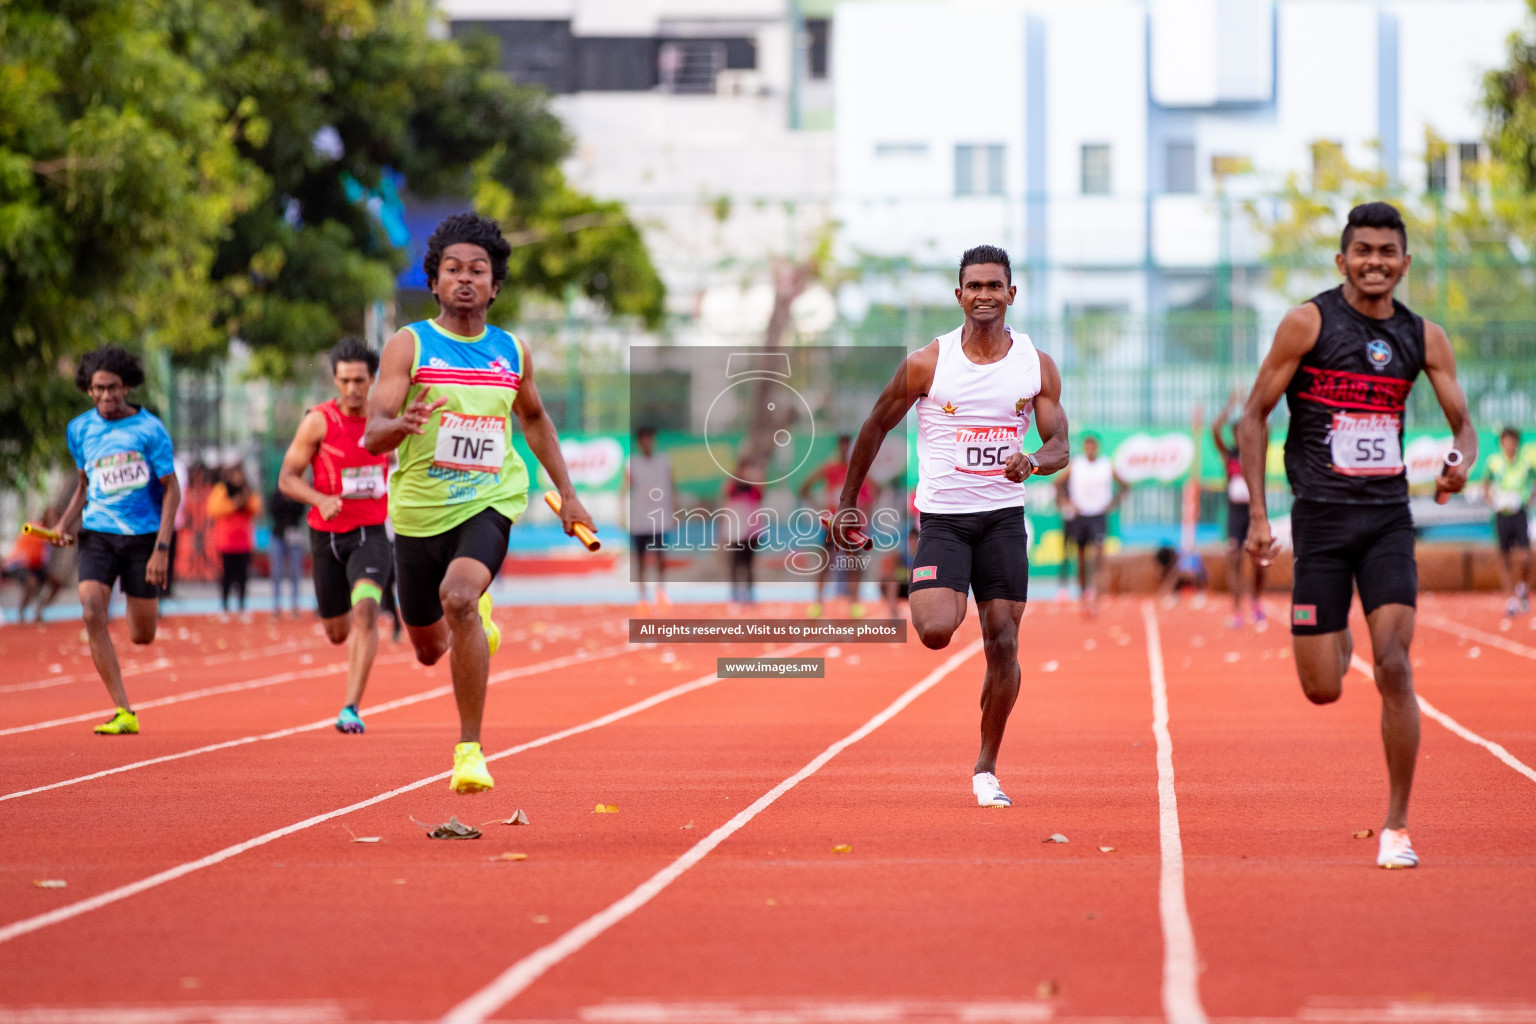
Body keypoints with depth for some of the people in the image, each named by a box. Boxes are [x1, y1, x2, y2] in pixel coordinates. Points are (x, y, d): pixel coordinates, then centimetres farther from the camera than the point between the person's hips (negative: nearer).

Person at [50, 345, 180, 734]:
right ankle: (124, 713, -16)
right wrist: (64, 522, 2)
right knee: (92, 615, -20)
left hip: (143, 537, -2)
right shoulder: (80, 429, 4)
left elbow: (172, 490, -6)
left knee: (142, 636, 4)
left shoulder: (149, 429, -9)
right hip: (97, 536, 2)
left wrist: (161, 549, -14)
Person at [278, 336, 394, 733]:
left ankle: (351, 708, -25)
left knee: (365, 609, -25)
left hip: (371, 533, 0)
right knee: (338, 632, 12)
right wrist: (321, 500, -26)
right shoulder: (319, 421, -9)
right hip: (327, 535, 0)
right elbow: (287, 478, -9)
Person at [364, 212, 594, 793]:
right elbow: (371, 435, -14)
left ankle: (470, 748, -21)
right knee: (429, 649, 13)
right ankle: (475, 624, 54)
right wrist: (401, 425, -37)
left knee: (459, 598, -31)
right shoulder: (408, 345, -5)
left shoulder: (512, 352, 4)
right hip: (418, 510, 1)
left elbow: (534, 419, 24)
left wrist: (566, 494, 22)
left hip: (488, 504, -1)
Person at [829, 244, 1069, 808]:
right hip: (942, 516, -2)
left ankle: (986, 768, 13)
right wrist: (847, 502, 7)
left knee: (1003, 642, -2)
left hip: (1003, 516, 2)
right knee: (937, 631, -22)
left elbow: (1059, 445, 3)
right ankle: (923, 599, 17)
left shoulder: (1037, 365, 1)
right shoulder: (927, 363, -5)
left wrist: (1034, 462, -21)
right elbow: (876, 427, 6)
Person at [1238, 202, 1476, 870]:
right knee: (1323, 690, -1)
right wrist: (1258, 514, -8)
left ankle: (1396, 826, -4)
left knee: (1393, 665, -13)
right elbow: (1254, 416, -1)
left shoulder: (1423, 337, 5)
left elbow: (1463, 422, 12)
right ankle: (1336, 642, 40)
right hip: (1321, 517, -2)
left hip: (1388, 519, 2)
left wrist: (1462, 463, -12)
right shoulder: (1309, 323, -5)